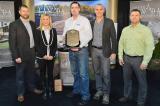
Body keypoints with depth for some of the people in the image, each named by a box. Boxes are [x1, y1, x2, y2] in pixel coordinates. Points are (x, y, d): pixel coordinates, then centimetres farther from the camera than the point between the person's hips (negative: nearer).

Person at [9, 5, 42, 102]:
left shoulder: (32, 24, 7)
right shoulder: (14, 25, -11)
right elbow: (12, 42, -13)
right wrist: (16, 56, -17)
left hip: (31, 53, 5)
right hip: (21, 54, -5)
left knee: (31, 72, 19)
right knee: (20, 74, 8)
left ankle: (32, 87, 37)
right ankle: (20, 93, 23)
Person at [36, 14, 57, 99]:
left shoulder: (53, 30, 5)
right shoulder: (38, 31, -2)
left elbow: (55, 44, 4)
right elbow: (37, 45, -4)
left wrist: (52, 55, -7)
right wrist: (43, 55, -11)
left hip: (51, 56, 2)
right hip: (41, 57, -2)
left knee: (50, 74, 8)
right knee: (42, 74, 6)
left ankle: (50, 91, 17)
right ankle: (44, 91, 14)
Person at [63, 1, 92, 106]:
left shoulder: (84, 20, -4)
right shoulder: (67, 21, 11)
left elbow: (89, 35, -9)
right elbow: (64, 35, 13)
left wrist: (79, 46, -14)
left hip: (82, 50, -5)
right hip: (71, 50, 5)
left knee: (83, 74, -6)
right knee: (75, 73, 15)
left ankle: (85, 96, 1)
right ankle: (77, 90, 30)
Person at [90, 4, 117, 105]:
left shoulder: (109, 22, -4)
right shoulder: (92, 23, 7)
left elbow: (113, 38, -5)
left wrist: (114, 52, -10)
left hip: (105, 51, -3)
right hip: (94, 50, 4)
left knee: (106, 73, -2)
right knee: (97, 72, 12)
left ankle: (106, 93, 10)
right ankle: (99, 90, 26)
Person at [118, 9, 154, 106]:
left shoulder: (145, 30, -9)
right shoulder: (125, 30, 6)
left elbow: (150, 46, -13)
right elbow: (121, 43, 11)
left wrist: (145, 62, -17)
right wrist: (120, 57, 3)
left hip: (139, 59, -4)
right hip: (126, 58, 5)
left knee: (141, 81, 7)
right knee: (127, 78, 17)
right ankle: (127, 96, 35)